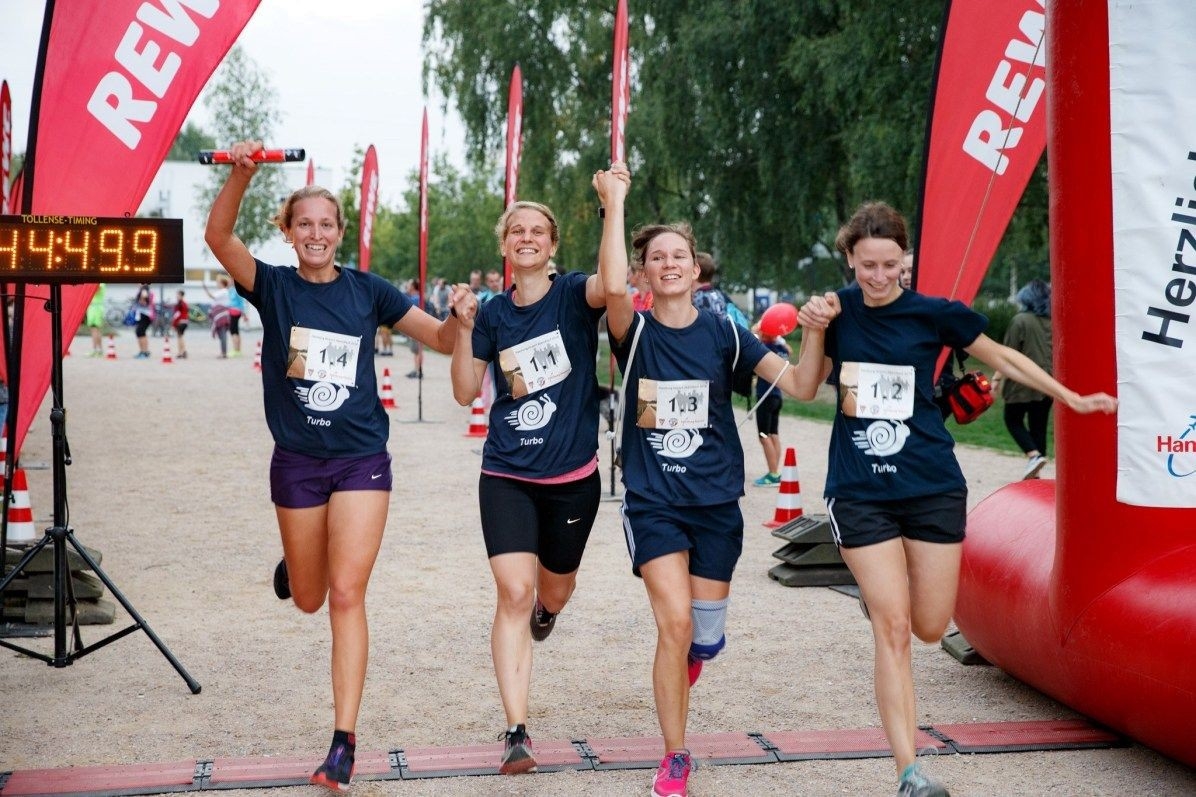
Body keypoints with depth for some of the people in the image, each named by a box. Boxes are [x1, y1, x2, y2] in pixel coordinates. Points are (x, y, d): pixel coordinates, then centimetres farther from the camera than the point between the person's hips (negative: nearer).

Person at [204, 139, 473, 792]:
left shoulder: (367, 290, 2)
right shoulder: (273, 286, -1)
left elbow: (441, 340, 4)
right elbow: (218, 237, -19)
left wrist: (461, 317, -19)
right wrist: (241, 174, -36)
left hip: (361, 459, -1)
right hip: (297, 462, 1)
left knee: (346, 595, -9)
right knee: (308, 599, 15)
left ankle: (344, 744, -5)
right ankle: (294, 562, 54)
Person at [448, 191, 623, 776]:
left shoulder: (573, 295, -7)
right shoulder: (493, 314, 4)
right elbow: (466, 393, 5)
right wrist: (464, 328, -7)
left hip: (572, 475, -1)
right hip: (507, 475, 1)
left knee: (554, 588, 18)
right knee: (513, 594, -13)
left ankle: (546, 606, 59)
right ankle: (517, 733, -10)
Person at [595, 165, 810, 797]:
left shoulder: (723, 333, 1)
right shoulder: (634, 333, -4)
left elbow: (796, 384, -8)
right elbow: (611, 287, -26)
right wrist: (615, 204, -25)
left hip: (716, 502, 2)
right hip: (653, 502, -2)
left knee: (706, 634, 8)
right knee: (674, 621, -15)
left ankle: (691, 652, 50)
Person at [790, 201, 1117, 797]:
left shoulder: (933, 313, -4)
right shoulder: (838, 309, 1)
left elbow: (1002, 357, 9)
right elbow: (806, 390, 5)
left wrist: (1071, 399, 11)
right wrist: (813, 331, -10)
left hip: (931, 487, 1)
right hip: (860, 491, 0)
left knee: (929, 627, 6)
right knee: (892, 628, -8)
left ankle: (879, 591, 42)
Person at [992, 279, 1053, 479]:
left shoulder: (1021, 320, -11)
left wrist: (997, 377, -7)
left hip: (1023, 383, -5)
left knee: (1013, 420, 10)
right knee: (1039, 426, 11)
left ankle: (1034, 455, -11)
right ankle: (1035, 473, 13)